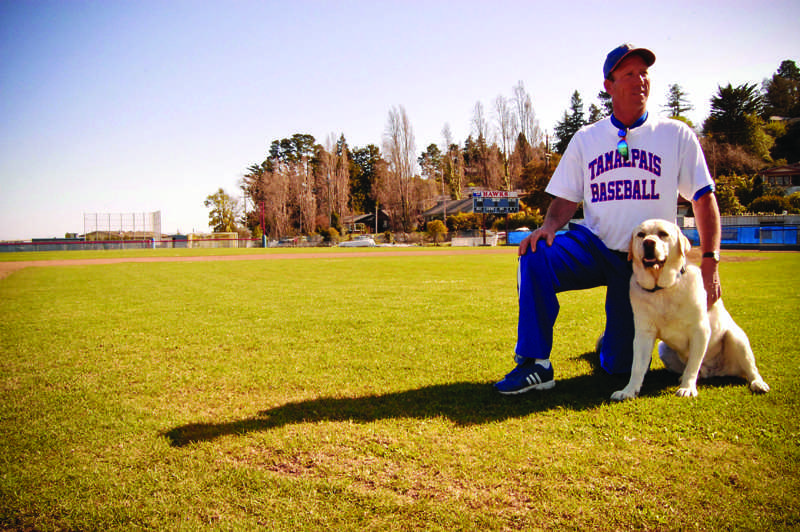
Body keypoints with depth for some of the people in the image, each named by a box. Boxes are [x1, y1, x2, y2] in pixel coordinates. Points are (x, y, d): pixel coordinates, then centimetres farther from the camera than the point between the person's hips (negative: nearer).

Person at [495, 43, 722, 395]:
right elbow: (566, 198, 7)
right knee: (535, 257, -31)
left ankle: (616, 339, 36)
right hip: (595, 247, 1)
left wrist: (710, 260, -7)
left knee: (620, 365, -3)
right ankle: (535, 364, -23)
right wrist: (549, 227, -16)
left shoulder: (677, 135, 3)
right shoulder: (586, 138, 7)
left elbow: (704, 198, 3)